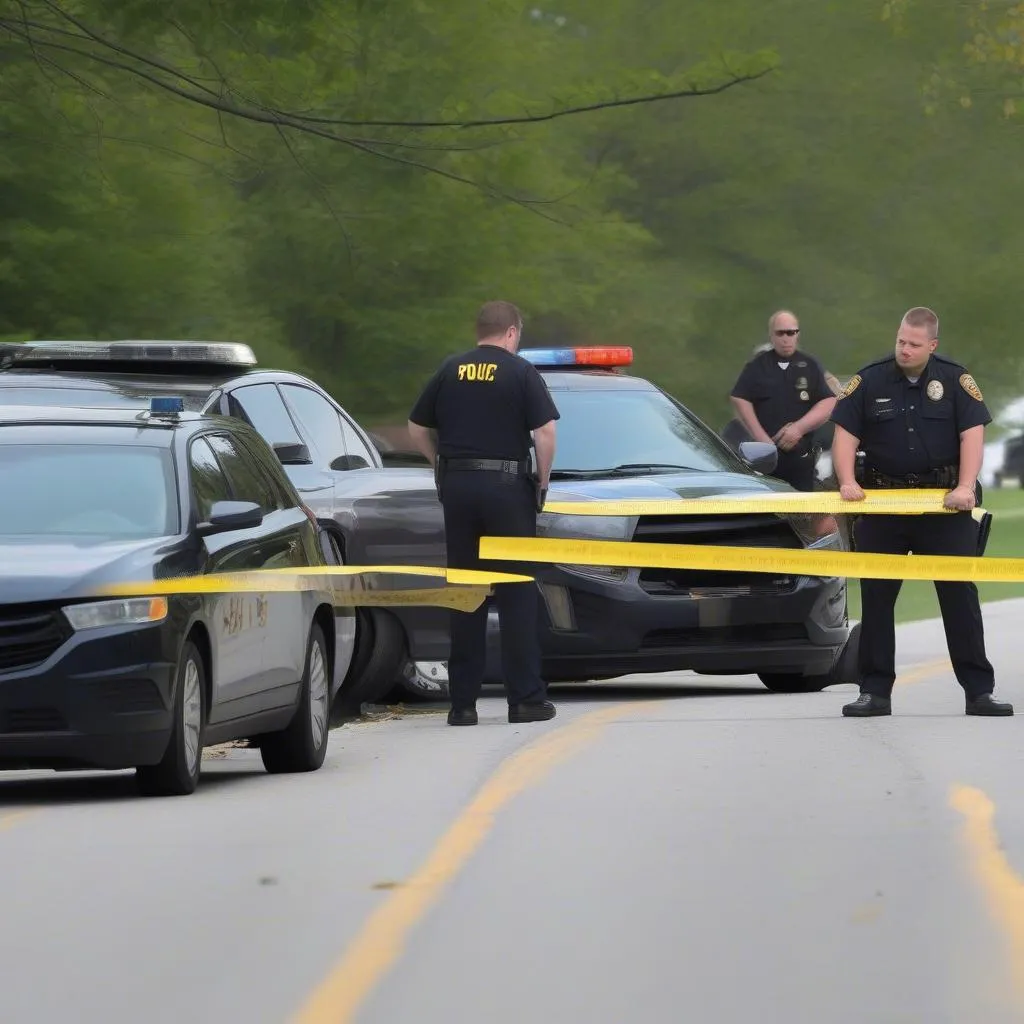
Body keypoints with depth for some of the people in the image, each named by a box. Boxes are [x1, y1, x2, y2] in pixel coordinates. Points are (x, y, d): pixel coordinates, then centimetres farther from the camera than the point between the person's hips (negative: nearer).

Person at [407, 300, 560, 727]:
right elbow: (545, 431, -11)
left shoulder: (450, 371, 8)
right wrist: (542, 481, 1)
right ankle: (525, 698, -1)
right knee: (517, 594, 2)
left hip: (456, 484, 3)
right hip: (506, 484, -3)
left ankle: (462, 701, 6)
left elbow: (417, 429, 12)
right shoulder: (520, 372, -3)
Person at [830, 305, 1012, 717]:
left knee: (961, 596, -2)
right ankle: (875, 692, 9)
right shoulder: (869, 381, 0)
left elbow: (972, 435, -7)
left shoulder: (956, 380, -2)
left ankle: (979, 691, 1)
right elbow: (845, 434, -1)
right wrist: (848, 482, -16)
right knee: (876, 598, 3)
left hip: (943, 504, -1)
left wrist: (966, 487, -21)